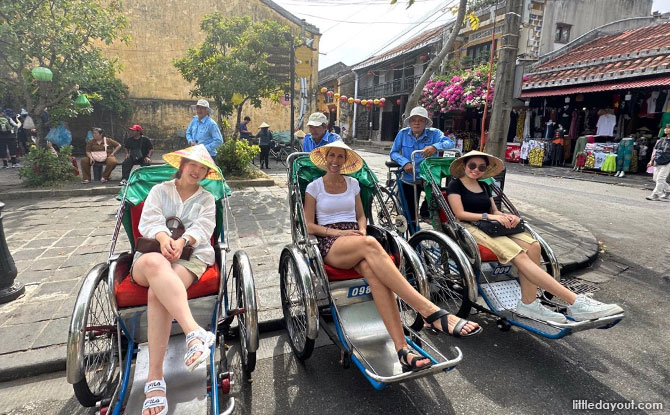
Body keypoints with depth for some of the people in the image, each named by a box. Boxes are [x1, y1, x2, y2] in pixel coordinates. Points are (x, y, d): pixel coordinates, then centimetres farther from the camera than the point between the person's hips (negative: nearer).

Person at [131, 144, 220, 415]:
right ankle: (194, 332, -54)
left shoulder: (207, 199, 21)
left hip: (191, 256, 0)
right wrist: (163, 238, -20)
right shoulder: (160, 190, 22)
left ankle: (155, 378, -37)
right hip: (153, 251, 1)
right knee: (156, 264, -40)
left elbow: (203, 227, 2)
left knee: (157, 292, -34)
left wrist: (182, 241, -20)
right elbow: (149, 220, 3)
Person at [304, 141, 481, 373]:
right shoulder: (314, 187, 9)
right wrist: (337, 232, -10)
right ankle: (433, 313, -47)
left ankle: (401, 347, -42)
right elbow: (309, 226, 4)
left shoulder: (352, 183, 18)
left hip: (355, 238, 3)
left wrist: (361, 231, 0)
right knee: (370, 244, -38)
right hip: (330, 244, -3)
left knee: (373, 271, -35)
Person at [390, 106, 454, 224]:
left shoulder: (434, 133, -5)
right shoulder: (403, 134, -2)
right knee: (410, 215, 7)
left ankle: (425, 212, 1)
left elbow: (449, 143, -20)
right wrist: (405, 162, -22)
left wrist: (435, 147, -40)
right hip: (409, 180, 1)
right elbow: (393, 153, -3)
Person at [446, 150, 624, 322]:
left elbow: (494, 211, 20)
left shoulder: (484, 186, 24)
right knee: (519, 255, -27)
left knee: (533, 246, -20)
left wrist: (507, 217, -2)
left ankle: (528, 303, -21)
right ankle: (575, 302, -28)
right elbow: (459, 214, -8)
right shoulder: (455, 185, 3)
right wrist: (488, 216, -17)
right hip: (471, 229, -7)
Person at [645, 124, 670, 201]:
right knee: (656, 179, 11)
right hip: (657, 163, 7)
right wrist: (652, 161, 13)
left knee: (660, 179, -9)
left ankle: (655, 195, -6)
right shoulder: (661, 140, 11)